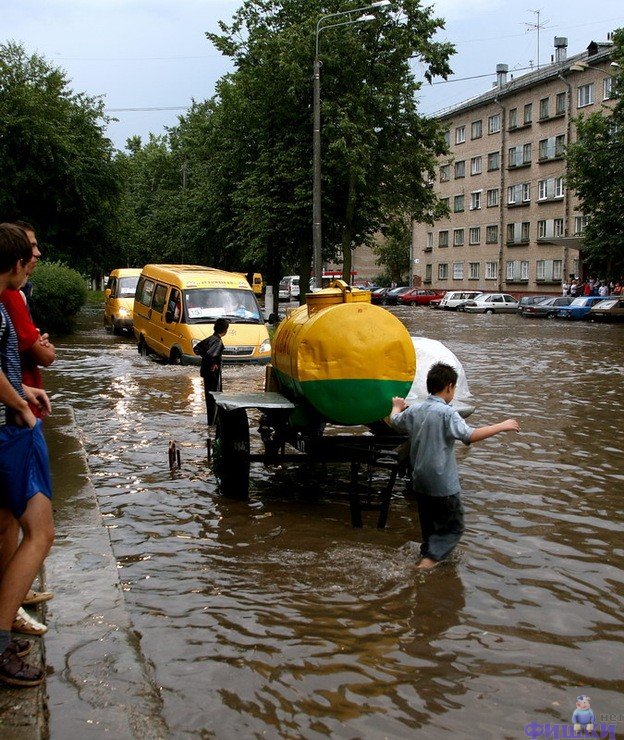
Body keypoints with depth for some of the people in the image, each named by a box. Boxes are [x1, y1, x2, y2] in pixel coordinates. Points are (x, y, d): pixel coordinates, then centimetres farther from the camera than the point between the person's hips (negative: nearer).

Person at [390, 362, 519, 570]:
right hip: (443, 484, -7)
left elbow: (395, 421, 24)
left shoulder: (414, 411, 4)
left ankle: (427, 556, 29)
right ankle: (429, 560, -8)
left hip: (420, 482, 7)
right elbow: (469, 435, -28)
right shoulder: (446, 412, -17)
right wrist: (502, 426, -19)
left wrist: (397, 406, 47)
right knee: (454, 527, 4)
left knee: (429, 527, 21)